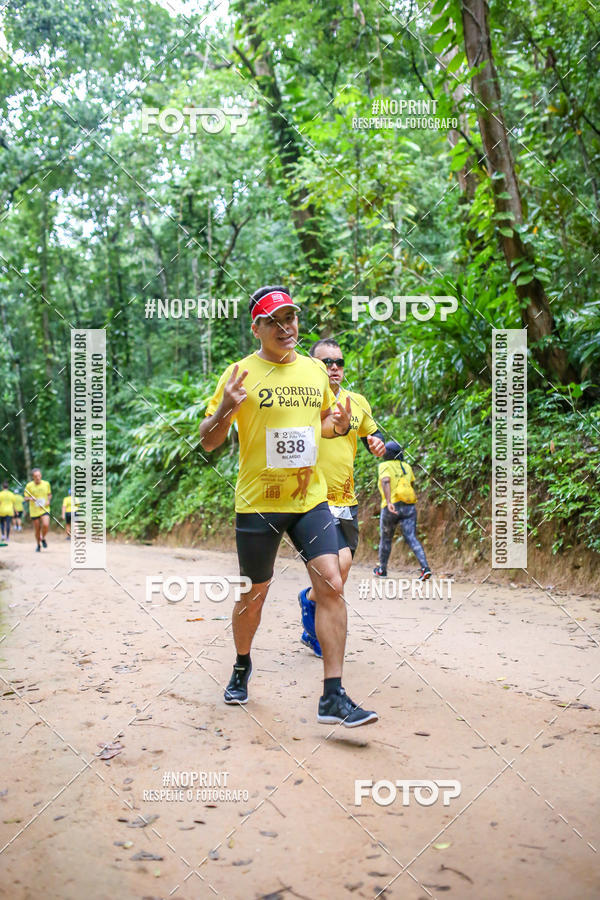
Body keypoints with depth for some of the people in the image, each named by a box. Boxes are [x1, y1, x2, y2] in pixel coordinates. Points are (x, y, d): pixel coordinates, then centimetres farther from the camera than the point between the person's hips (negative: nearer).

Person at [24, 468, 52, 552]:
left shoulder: (46, 484, 1)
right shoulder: (29, 485, -4)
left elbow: (49, 494, 17)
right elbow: (25, 499, 2)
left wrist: (48, 500, -3)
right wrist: (30, 498, -20)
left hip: (45, 509, 0)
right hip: (34, 511, 0)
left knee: (46, 525, -21)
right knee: (37, 529, 4)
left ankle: (43, 538, 9)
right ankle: (38, 545, 29)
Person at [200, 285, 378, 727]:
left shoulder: (316, 370, 7)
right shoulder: (240, 374, -5)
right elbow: (208, 442, -3)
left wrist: (339, 425, 0)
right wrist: (224, 409, -23)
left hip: (310, 498, 3)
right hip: (257, 503, -3)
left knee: (331, 585, -11)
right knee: (254, 595, 11)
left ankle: (333, 696, -4)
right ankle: (242, 665, 40)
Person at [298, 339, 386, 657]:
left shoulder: (358, 402, 9)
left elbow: (372, 432, 25)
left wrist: (378, 443, 2)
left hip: (346, 500, 6)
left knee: (337, 579, 10)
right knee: (341, 562, -23)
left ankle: (312, 631, 35)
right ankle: (309, 598, 11)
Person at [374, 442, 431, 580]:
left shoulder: (385, 466, -4)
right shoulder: (407, 467, 13)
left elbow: (386, 481, -22)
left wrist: (388, 502, -32)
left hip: (391, 508, -3)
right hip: (409, 507, 3)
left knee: (385, 538, 16)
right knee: (411, 539, -3)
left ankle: (382, 569, 30)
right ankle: (425, 567, -23)